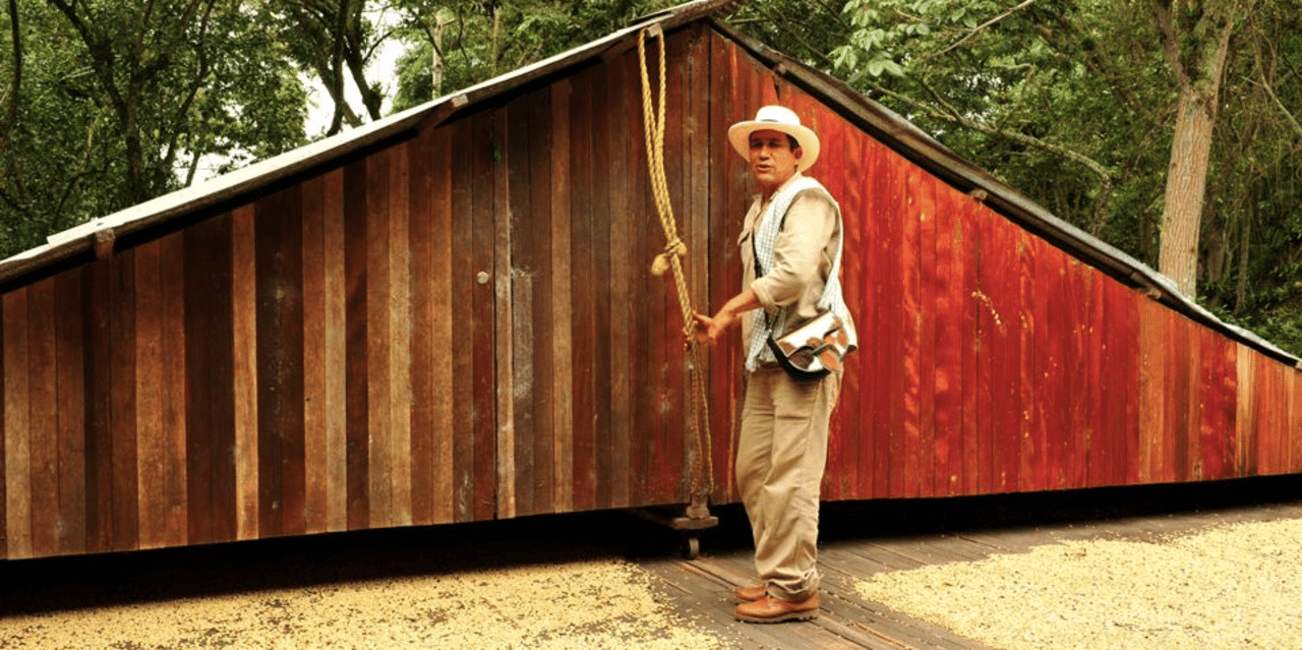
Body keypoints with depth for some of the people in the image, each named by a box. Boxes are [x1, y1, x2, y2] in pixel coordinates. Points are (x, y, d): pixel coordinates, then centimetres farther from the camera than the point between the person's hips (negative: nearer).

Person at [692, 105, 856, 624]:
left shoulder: (807, 199, -8)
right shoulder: (758, 211, 21)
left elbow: (794, 274, -23)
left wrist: (731, 308, -14)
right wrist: (723, 324, 12)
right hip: (766, 357, 10)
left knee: (789, 477, -8)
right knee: (752, 472, 12)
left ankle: (794, 590, 0)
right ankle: (776, 575, 23)